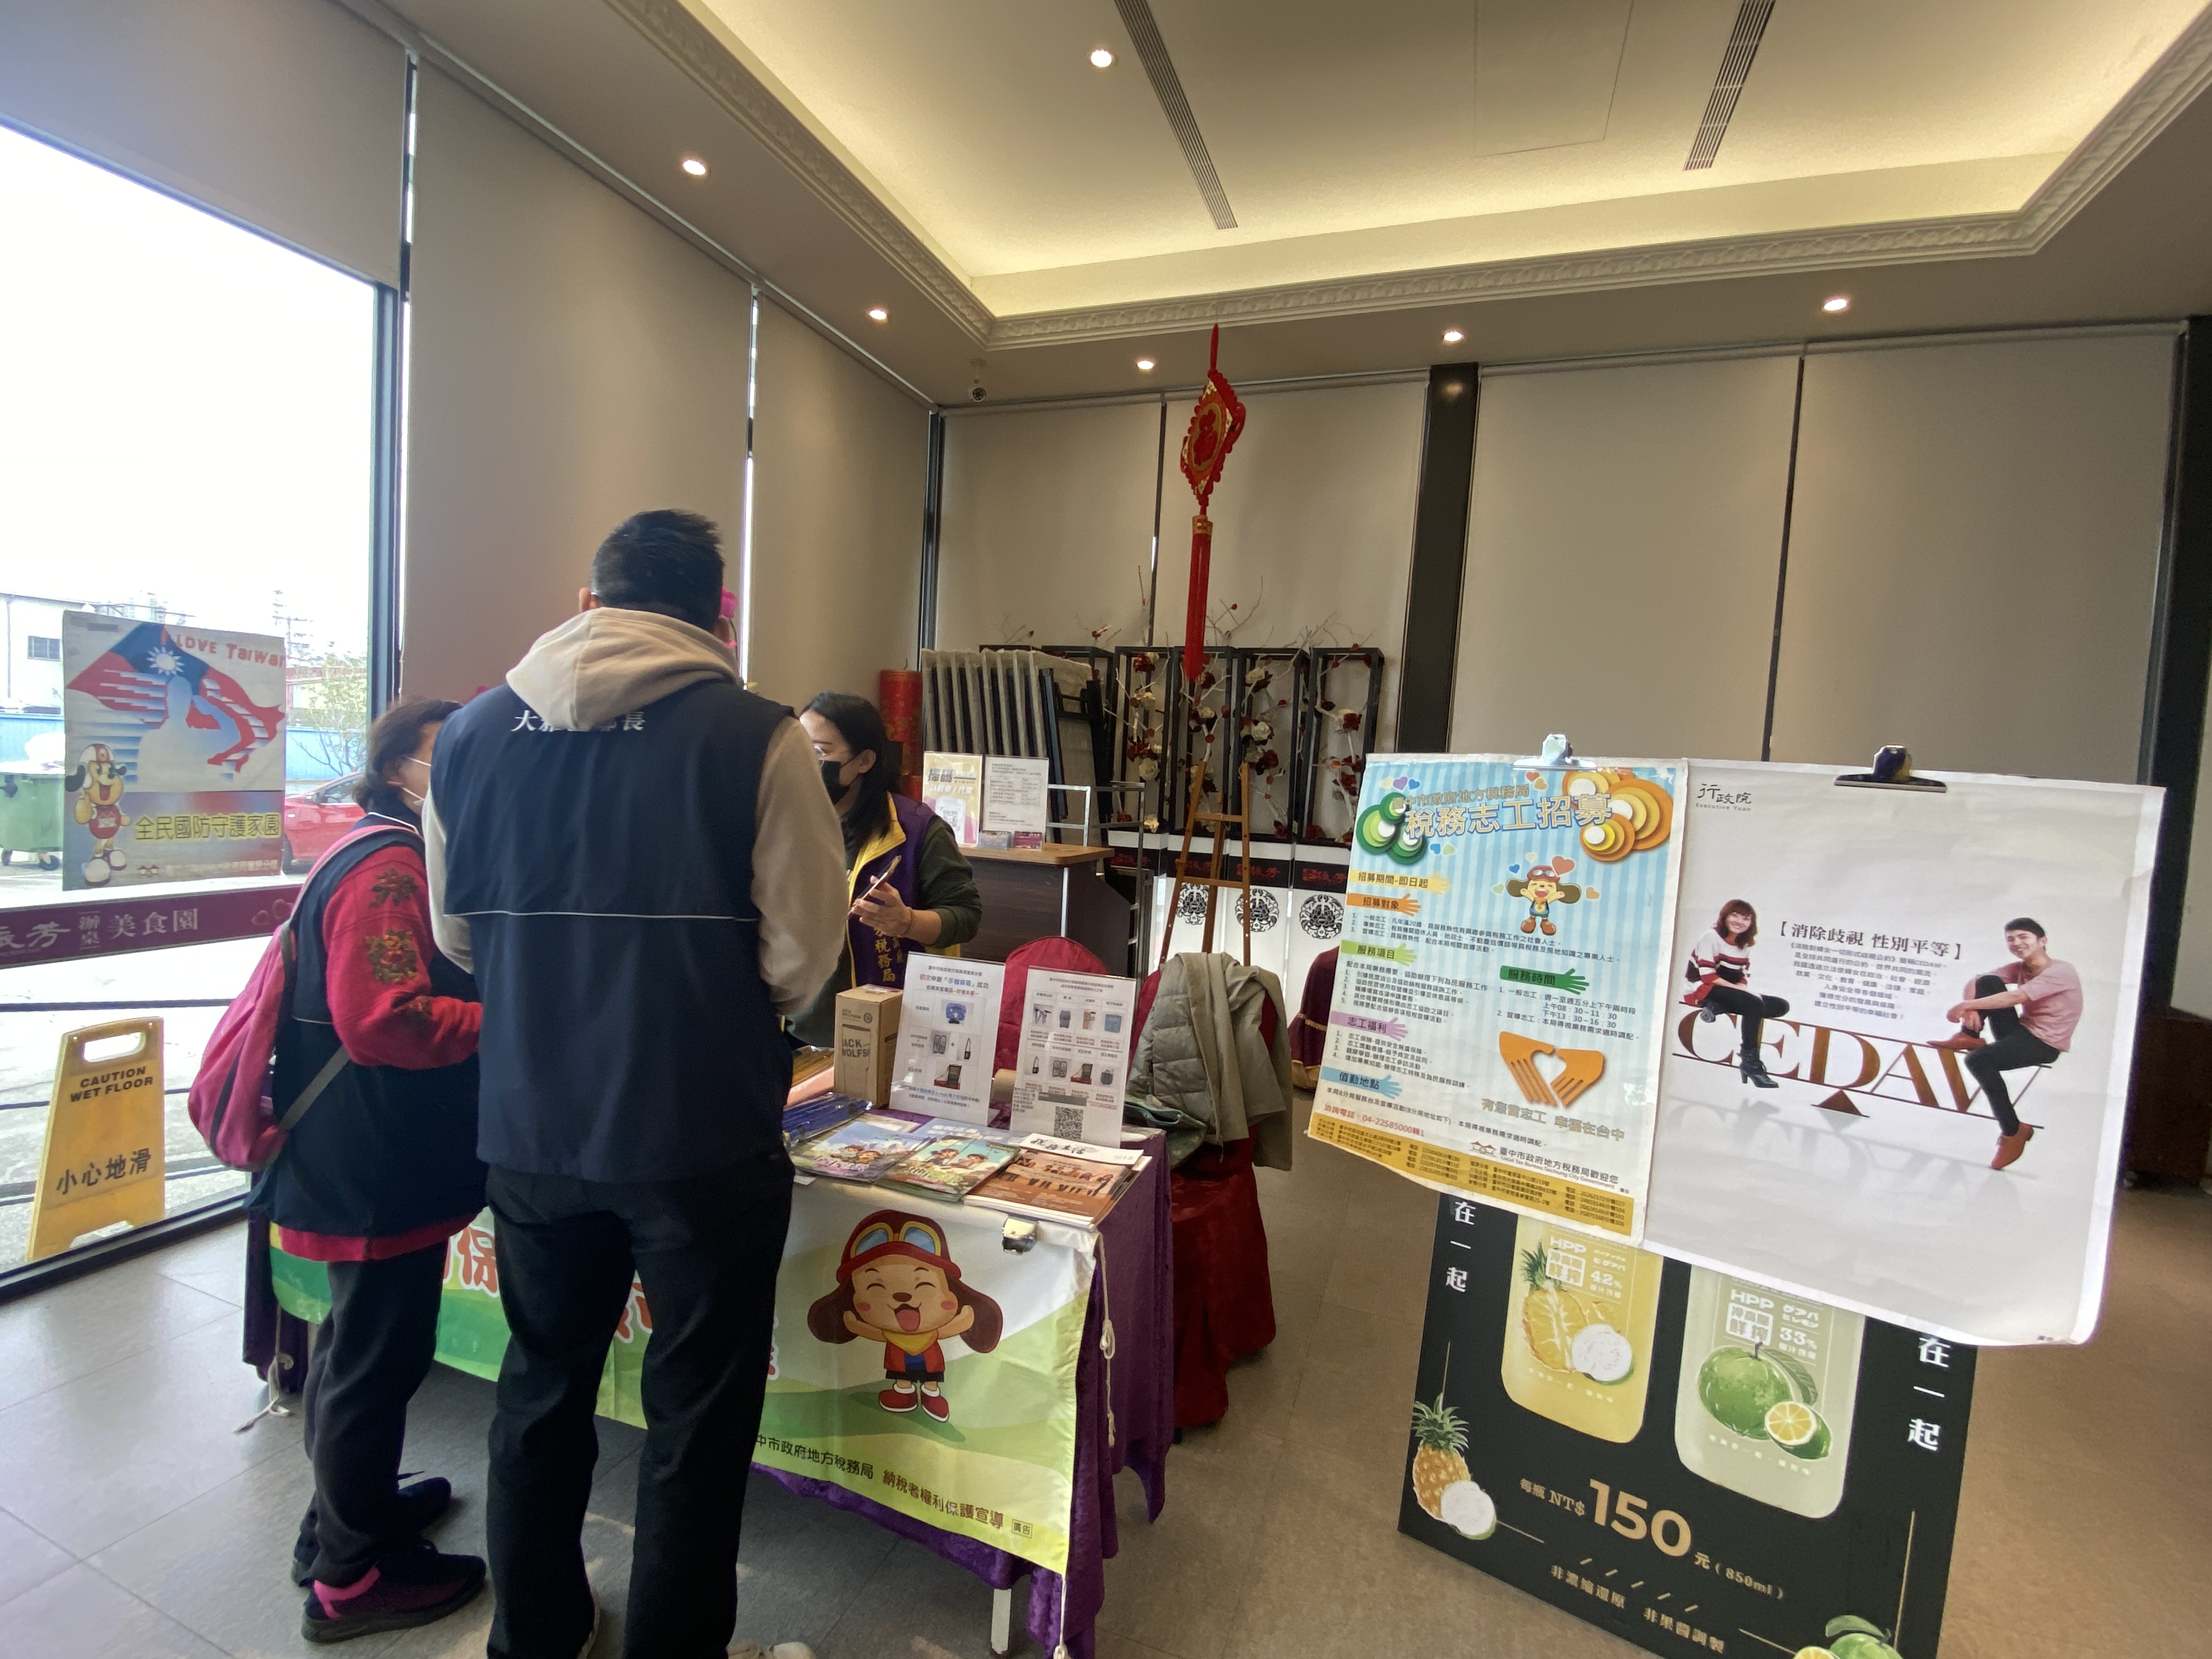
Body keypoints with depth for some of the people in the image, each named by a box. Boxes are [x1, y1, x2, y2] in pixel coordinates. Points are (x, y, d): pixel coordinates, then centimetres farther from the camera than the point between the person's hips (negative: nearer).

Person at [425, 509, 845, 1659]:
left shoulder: (472, 731, -1)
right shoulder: (754, 736, -15)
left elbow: (455, 933, 8)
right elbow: (802, 954, -14)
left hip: (527, 1130, 5)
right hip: (703, 1138, -4)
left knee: (541, 1390, 25)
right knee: (696, 1416, 15)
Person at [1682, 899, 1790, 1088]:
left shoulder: (1745, 946, 15)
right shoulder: (1710, 937, -8)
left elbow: (1744, 978, 11)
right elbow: (1708, 977, -15)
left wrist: (1743, 986, -12)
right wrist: (1740, 989, -19)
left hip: (1730, 993, 8)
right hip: (1702, 991, -8)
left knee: (1781, 1006, -6)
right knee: (1755, 1004, -30)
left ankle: (1716, 1008, -23)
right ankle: (1750, 1062, -25)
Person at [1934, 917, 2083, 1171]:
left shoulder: (2061, 972, -16)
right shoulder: (2019, 968, 6)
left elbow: (2015, 997, -28)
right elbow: (1975, 983, -2)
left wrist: (1964, 1006, -27)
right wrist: (1971, 1009, -22)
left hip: (2045, 1043, -6)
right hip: (2020, 1031, 6)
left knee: (1978, 1060, -28)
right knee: (1988, 982, -13)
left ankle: (2013, 1131, -11)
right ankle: (1970, 1037, -7)